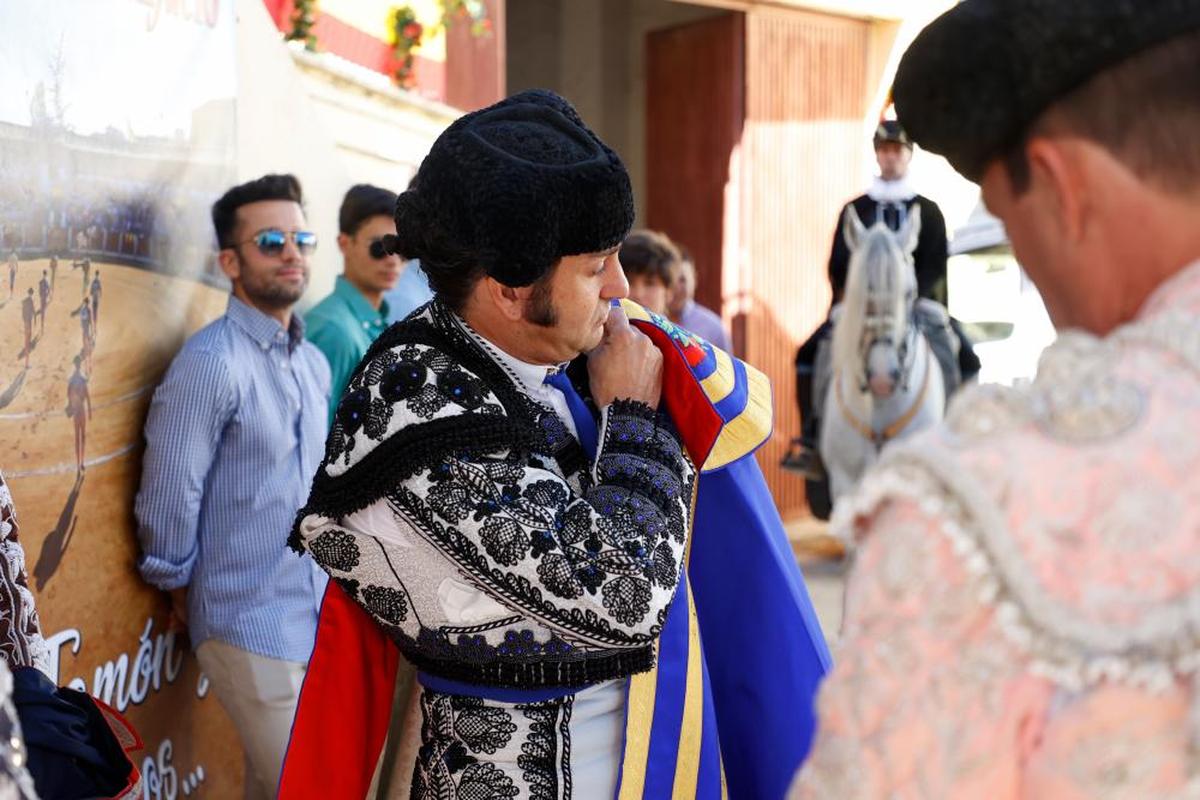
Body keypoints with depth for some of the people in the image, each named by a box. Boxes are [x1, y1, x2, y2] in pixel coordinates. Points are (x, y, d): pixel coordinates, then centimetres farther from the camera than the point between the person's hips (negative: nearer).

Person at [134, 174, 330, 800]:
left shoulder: (313, 363, 10)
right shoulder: (212, 362, -16)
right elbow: (168, 498, -14)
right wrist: (181, 588, -3)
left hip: (316, 619, 7)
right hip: (251, 627, -7)